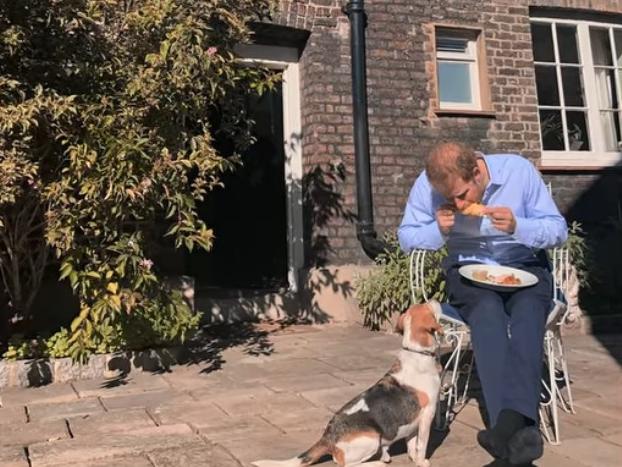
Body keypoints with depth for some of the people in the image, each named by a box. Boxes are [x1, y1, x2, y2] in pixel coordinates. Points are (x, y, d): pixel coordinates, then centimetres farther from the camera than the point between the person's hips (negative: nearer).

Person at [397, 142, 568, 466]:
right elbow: (405, 237, 1)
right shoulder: (427, 185, -11)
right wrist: (437, 230, -21)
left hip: (525, 266, 1)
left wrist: (518, 227, -27)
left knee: (528, 313, -34)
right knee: (488, 312, -35)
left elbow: (559, 230, -7)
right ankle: (518, 429, -43)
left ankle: (507, 427, -48)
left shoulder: (519, 170, -13)